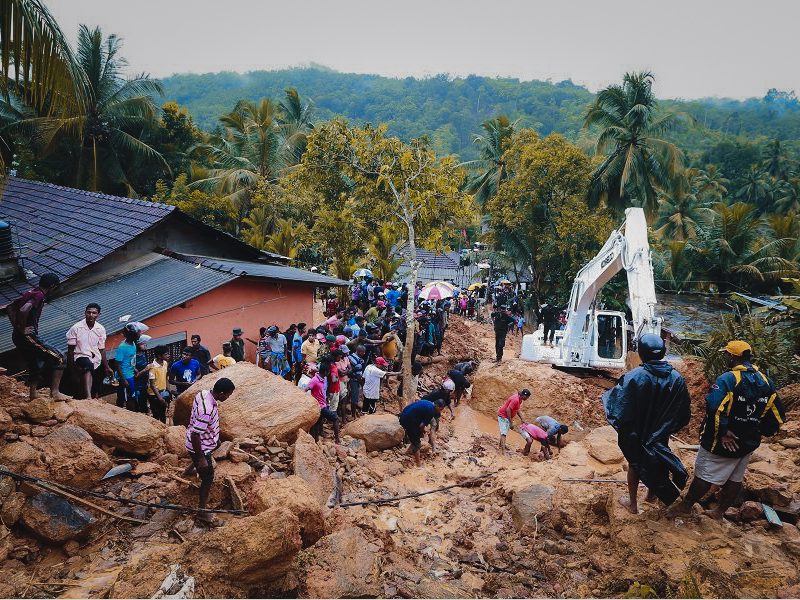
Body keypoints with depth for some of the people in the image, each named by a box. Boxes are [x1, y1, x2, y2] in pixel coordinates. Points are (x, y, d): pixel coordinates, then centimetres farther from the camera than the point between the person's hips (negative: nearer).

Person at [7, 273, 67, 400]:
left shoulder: (30, 293, 15)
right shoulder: (39, 295, -14)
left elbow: (10, 307, 24)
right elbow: (23, 310, -31)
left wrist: (16, 326, 16)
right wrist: (22, 329, -19)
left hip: (17, 337, 10)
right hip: (28, 337, -10)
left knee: (35, 367, 19)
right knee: (59, 359, -8)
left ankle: (33, 397, 25)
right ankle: (55, 392, -9)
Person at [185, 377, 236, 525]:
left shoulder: (203, 393, -12)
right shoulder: (207, 411, -40)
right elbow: (195, 436, -34)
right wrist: (201, 458, -24)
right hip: (200, 448, -9)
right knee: (208, 479, 6)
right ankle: (202, 511, 20)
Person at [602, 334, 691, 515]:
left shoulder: (634, 376, -27)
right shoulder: (676, 378, -15)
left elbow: (619, 405, -22)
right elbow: (683, 413, -5)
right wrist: (667, 428, 9)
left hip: (636, 434, -3)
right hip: (660, 435, 3)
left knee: (634, 464, 18)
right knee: (657, 461, 26)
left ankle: (632, 503, 31)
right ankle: (651, 493, 48)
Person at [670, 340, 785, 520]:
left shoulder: (727, 379, -21)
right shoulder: (766, 382, 1)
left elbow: (714, 408, -33)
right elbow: (778, 415, 5)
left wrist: (722, 433, -22)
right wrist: (761, 431, 13)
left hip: (721, 443, -6)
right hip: (748, 444, 6)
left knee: (704, 476, 5)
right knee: (735, 479, 19)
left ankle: (685, 506, 18)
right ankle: (720, 511, 31)